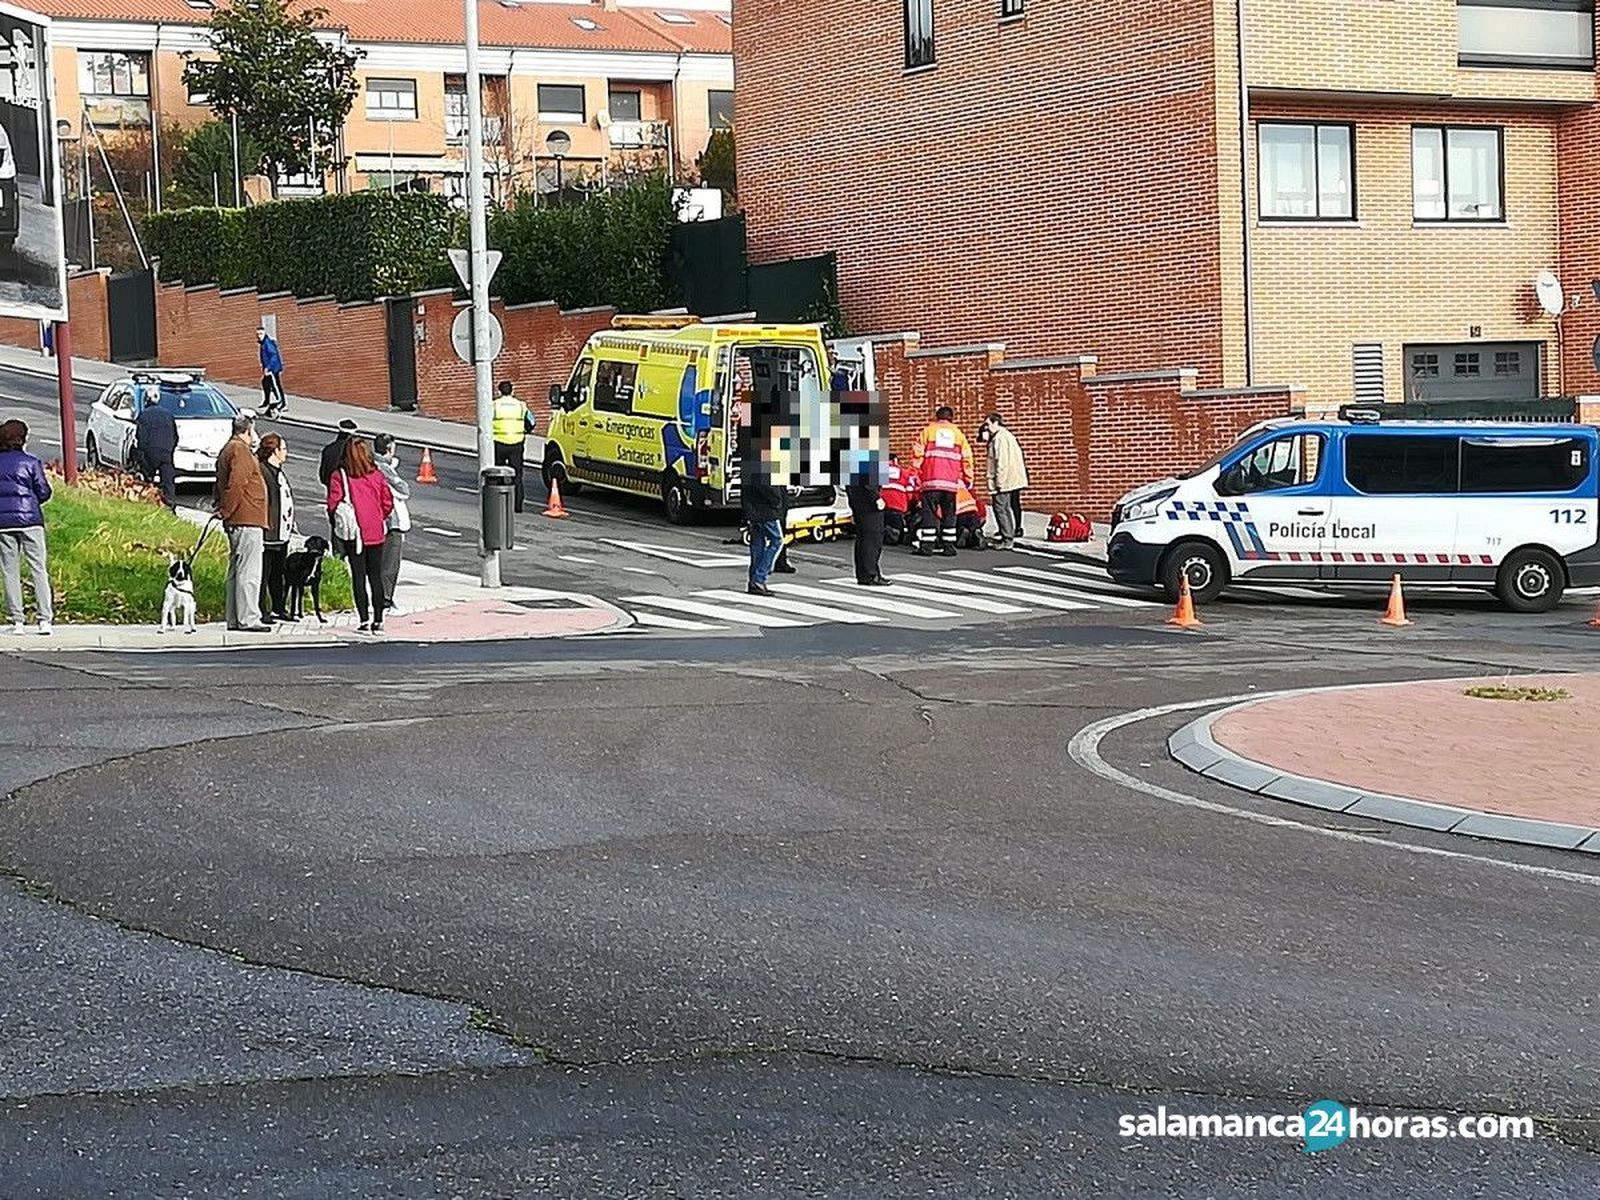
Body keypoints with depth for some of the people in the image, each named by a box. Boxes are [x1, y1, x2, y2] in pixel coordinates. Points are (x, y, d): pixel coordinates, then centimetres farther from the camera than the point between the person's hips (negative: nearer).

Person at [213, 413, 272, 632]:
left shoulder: (228, 450, 21)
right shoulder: (240, 451, -11)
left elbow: (221, 485, 21)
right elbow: (236, 484, -21)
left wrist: (222, 508, 14)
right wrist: (227, 511, -13)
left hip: (236, 523, 11)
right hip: (247, 520, -11)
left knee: (237, 570, 13)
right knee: (249, 572, -10)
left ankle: (234, 619, 16)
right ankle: (248, 619, -12)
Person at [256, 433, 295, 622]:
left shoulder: (280, 472, 19)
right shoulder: (261, 471, -13)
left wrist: (290, 527, 23)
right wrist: (264, 526, -23)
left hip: (282, 534, 10)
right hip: (269, 534, -10)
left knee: (279, 573, 15)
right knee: (264, 572, -5)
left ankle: (279, 608, 22)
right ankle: (261, 611, -3)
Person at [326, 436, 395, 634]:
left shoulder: (340, 476, -9)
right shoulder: (377, 475, 0)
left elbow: (334, 504, -10)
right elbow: (388, 503, 3)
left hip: (354, 534, -2)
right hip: (376, 533, 2)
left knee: (358, 577, 3)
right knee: (376, 577, 10)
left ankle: (365, 620, -1)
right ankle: (378, 620, 9)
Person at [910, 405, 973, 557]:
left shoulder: (928, 431, 7)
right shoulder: (958, 434, 14)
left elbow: (918, 454, 1)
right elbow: (966, 458, 13)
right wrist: (968, 479, 20)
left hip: (931, 481, -2)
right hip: (951, 481, 2)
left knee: (929, 513, -2)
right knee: (949, 514, 9)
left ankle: (926, 546, -7)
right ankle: (949, 546, 8)